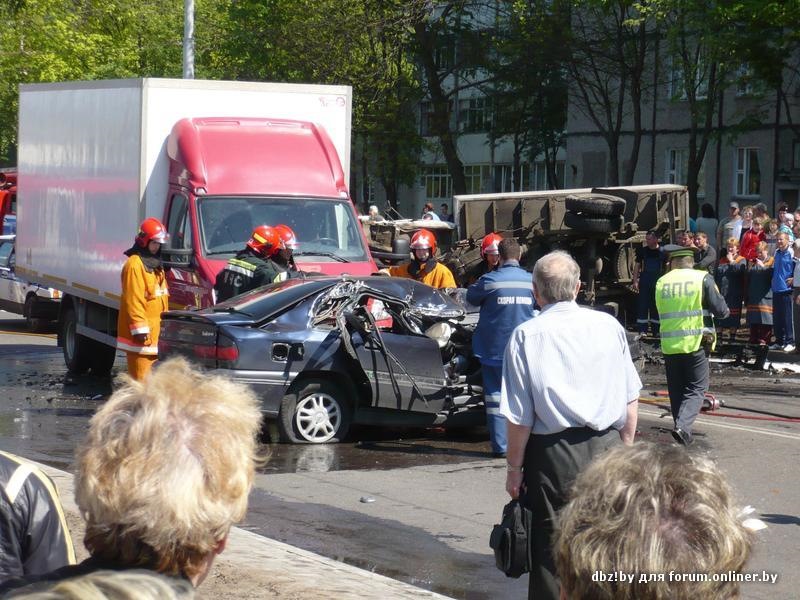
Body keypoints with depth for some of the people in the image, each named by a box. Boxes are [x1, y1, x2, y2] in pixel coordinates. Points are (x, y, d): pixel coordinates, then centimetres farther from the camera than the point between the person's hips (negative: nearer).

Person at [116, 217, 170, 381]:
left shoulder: (155, 264, 19)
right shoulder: (134, 264, -12)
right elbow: (133, 299, -18)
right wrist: (140, 328, -21)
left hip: (156, 331, 10)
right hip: (141, 335, -10)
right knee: (140, 375, -11)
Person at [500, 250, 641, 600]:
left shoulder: (527, 337, -9)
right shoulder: (608, 326, 1)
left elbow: (520, 417, -9)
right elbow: (631, 399, 7)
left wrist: (515, 468, 0)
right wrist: (626, 443, 20)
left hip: (554, 455, -3)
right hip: (606, 449, 3)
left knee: (551, 550, 4)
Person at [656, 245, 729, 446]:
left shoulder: (661, 282, 4)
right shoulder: (703, 279, -5)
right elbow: (721, 310, -6)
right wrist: (724, 310, 17)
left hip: (669, 345, 3)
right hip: (696, 344, -3)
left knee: (676, 391, 14)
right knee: (696, 389, 2)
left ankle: (682, 430, 17)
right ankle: (683, 426, -19)